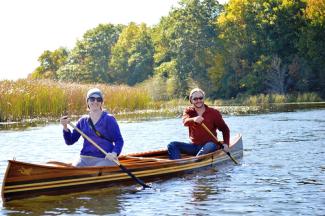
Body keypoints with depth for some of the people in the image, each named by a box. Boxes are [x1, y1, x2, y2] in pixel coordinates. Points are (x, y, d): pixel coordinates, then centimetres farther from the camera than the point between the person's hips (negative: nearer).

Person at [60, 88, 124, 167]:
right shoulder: (83, 121, 12)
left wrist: (114, 153, -23)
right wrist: (65, 127, -5)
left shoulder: (108, 119, -1)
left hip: (105, 159, -4)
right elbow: (70, 141, 12)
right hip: (85, 159, 4)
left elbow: (119, 140, -4)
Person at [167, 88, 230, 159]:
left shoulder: (214, 113, -2)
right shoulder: (189, 111, 3)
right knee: (172, 145, -16)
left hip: (209, 144, -3)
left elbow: (225, 129, 4)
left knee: (210, 146, -37)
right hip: (194, 146, 3)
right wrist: (193, 120, -44)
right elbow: (185, 122, -21)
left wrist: (226, 144, -11)